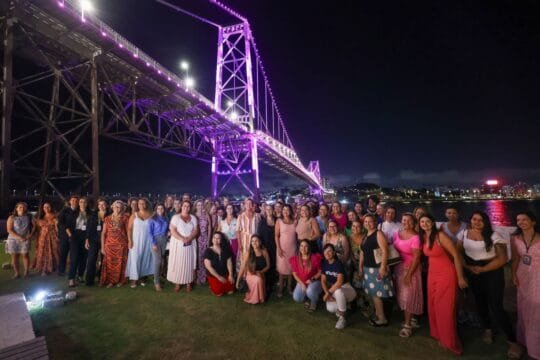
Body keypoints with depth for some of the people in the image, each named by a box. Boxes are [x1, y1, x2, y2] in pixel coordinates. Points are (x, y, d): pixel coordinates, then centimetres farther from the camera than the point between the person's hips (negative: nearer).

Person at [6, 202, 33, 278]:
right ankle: (16, 273, 13)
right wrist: (19, 237, -17)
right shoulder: (12, 217, -4)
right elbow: (9, 230, -8)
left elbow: (33, 226, 11)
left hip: (25, 240, 0)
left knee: (25, 255, -3)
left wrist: (31, 234, -4)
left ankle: (26, 271, 6)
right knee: (14, 256, 4)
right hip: (13, 240, 0)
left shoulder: (28, 217, 1)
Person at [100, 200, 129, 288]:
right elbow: (103, 233, 5)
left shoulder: (125, 218, 2)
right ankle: (110, 280, 19)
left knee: (120, 263, 5)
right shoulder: (107, 219, 6)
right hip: (109, 244, 2)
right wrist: (102, 247, 1)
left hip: (121, 244, -1)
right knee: (109, 263, 4)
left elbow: (128, 231, 1)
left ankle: (120, 280, 20)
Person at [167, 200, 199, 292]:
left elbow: (196, 230, 1)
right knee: (178, 263, 0)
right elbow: (173, 231, -10)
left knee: (189, 263, 4)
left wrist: (189, 238, -16)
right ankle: (177, 282, 10)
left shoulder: (193, 218, 7)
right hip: (178, 243, -2)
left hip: (190, 244, 2)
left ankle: (188, 282, 12)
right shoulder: (175, 217, -2)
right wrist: (182, 239, -20)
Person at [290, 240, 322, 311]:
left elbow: (320, 272, -5)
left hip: (314, 281, -3)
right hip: (301, 282, 3)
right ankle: (307, 295, 15)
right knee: (297, 298, -19)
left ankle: (314, 302, 1)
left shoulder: (315, 257, -14)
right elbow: (294, 274, 0)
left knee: (310, 291, -34)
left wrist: (312, 279, -18)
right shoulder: (295, 259, -7)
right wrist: (302, 284, -11)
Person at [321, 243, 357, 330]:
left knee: (338, 291, -39)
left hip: (346, 288, -5)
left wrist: (329, 293, -27)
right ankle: (343, 308, 16)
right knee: (330, 308, -21)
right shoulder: (324, 264, -4)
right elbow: (323, 281, -2)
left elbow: (340, 282, -32)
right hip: (333, 289, 5)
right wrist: (327, 293, -16)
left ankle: (342, 318, -18)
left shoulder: (338, 263, -22)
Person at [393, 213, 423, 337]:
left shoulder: (415, 237, -18)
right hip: (398, 267, 6)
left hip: (410, 268, -6)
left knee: (408, 296, 2)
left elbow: (416, 258, -17)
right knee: (402, 295, 11)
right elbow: (393, 249, 11)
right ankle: (408, 319, 26)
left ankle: (408, 325, 13)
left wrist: (409, 274, -17)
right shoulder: (397, 233, 2)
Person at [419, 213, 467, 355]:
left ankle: (450, 341, 21)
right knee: (433, 306, 14)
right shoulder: (423, 237, 1)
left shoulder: (440, 235, -20)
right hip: (432, 274, 7)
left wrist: (460, 278, -14)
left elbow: (456, 255, -17)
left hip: (446, 274, -7)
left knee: (444, 308, 2)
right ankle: (439, 335, 34)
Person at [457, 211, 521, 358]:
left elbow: (502, 258, -12)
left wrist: (482, 269, -17)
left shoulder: (494, 236, -12)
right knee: (480, 302, 17)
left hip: (492, 272, -4)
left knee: (496, 306, -7)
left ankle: (513, 341, 9)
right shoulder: (464, 234, -1)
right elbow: (458, 253, 5)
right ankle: (488, 329, 39)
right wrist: (467, 267, -8)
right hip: (473, 272, 4)